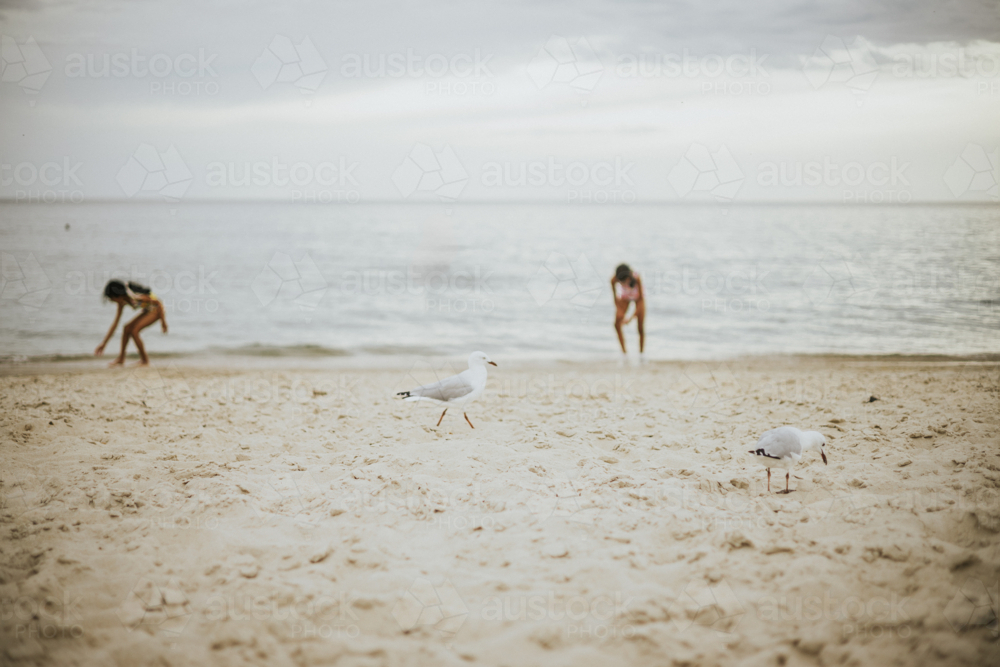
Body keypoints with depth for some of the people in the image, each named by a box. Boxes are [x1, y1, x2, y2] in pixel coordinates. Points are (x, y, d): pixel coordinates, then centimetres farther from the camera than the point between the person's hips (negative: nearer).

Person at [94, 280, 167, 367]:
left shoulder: (135, 297, -31)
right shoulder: (122, 302, -6)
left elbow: (159, 302, -26)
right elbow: (115, 323, -2)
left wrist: (163, 321, -20)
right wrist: (103, 343, -2)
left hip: (156, 310, -8)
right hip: (147, 311, 8)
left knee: (134, 331, -18)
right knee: (127, 329, -3)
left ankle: (145, 360, -5)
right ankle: (121, 359, 7)